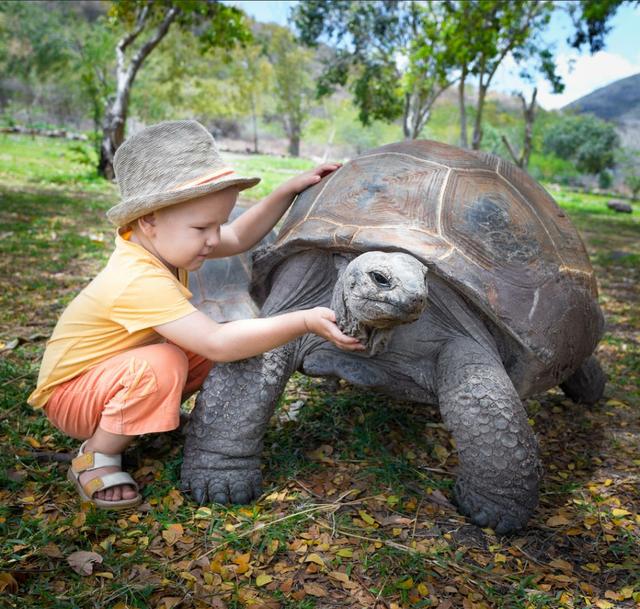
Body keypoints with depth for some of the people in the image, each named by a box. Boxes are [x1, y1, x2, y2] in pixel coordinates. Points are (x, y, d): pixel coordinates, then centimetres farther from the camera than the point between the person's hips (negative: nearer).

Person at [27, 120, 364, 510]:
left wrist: (289, 190, -4)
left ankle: (141, 418, 8)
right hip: (70, 393, -8)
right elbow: (218, 342, -43)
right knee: (162, 365, -37)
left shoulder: (162, 241, -9)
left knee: (209, 348, -5)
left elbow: (239, 238, 3)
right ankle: (96, 457, -12)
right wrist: (306, 321, -43)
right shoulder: (141, 283, -38)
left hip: (114, 371, 9)